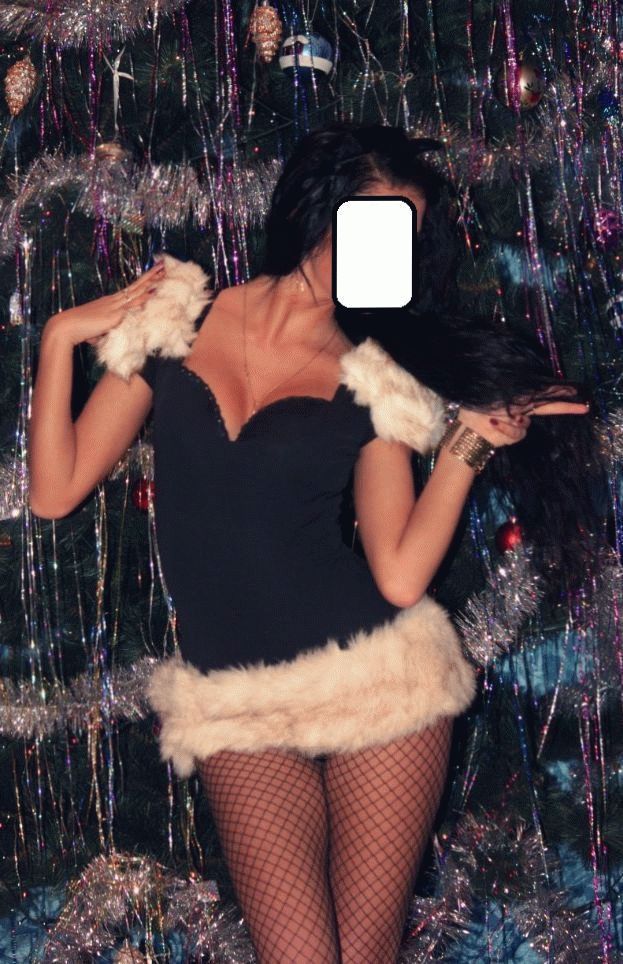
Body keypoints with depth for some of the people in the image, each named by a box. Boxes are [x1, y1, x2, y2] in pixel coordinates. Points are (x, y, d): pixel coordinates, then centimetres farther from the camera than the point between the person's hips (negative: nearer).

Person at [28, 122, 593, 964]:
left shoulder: (371, 381, 3)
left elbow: (401, 575, -5)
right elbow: (56, 491, 1)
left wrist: (468, 444, -11)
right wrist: (60, 337, -4)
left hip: (375, 681, 0)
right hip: (239, 709, 0)